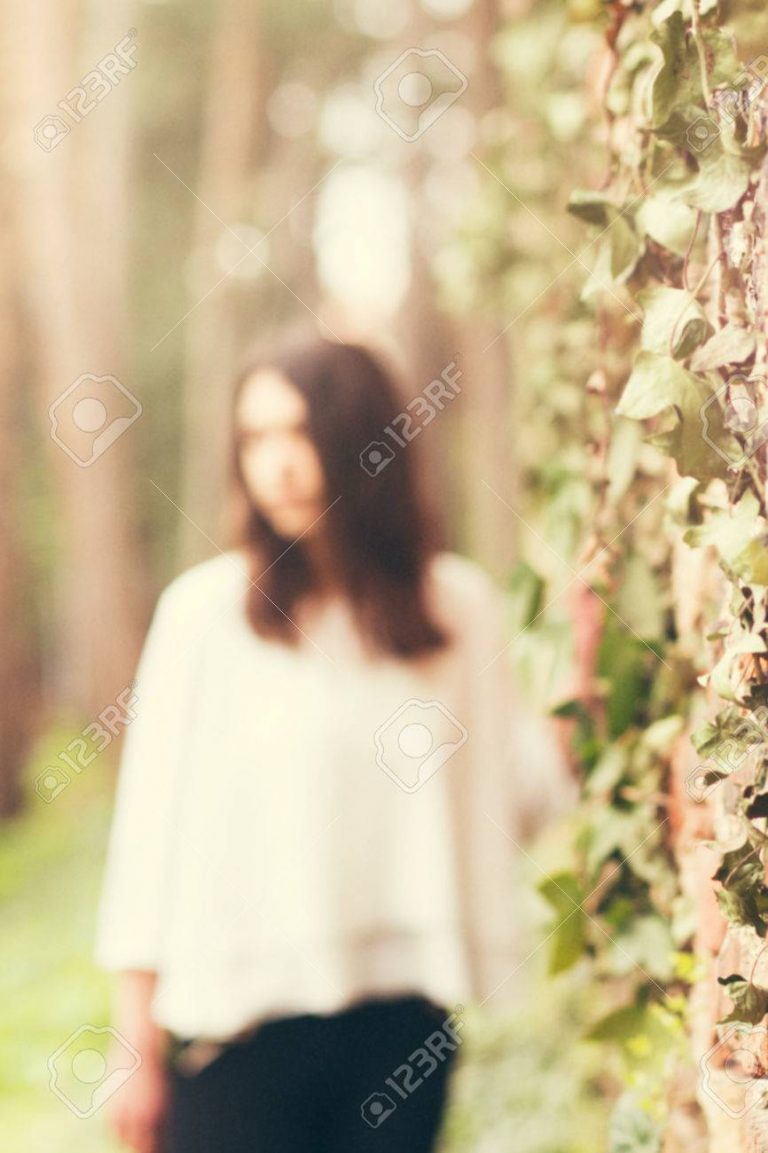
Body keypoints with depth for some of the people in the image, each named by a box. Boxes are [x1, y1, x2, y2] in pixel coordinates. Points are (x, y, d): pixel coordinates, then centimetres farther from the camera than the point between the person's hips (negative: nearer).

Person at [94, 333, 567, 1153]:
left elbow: (496, 795, 12)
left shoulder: (459, 604, 5)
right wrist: (140, 1051, -1)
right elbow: (155, 818, -1)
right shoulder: (207, 608, -3)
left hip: (402, 1019, 3)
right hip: (241, 1017, -2)